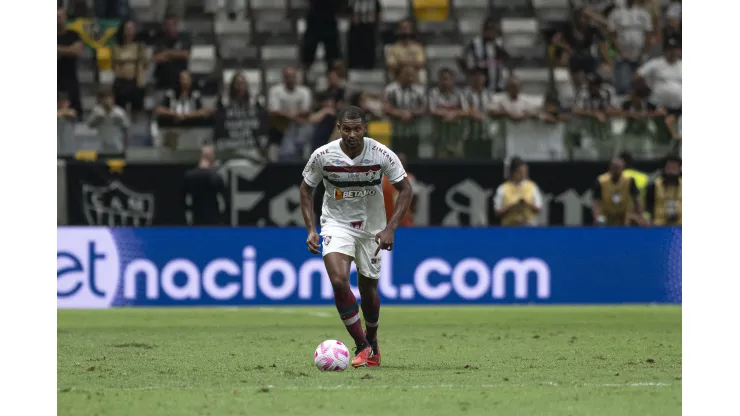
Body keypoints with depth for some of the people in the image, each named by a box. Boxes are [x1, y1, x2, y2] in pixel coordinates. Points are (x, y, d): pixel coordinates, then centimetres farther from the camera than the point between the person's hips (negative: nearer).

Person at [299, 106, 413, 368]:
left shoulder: (382, 155, -17)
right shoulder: (323, 155, -16)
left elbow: (405, 190, -7)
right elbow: (306, 189, 1)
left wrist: (390, 229, -17)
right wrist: (311, 229, -8)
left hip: (372, 227, 1)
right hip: (337, 225, -1)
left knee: (368, 288, 9)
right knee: (339, 281, -23)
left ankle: (372, 343, 37)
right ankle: (362, 346, -13)